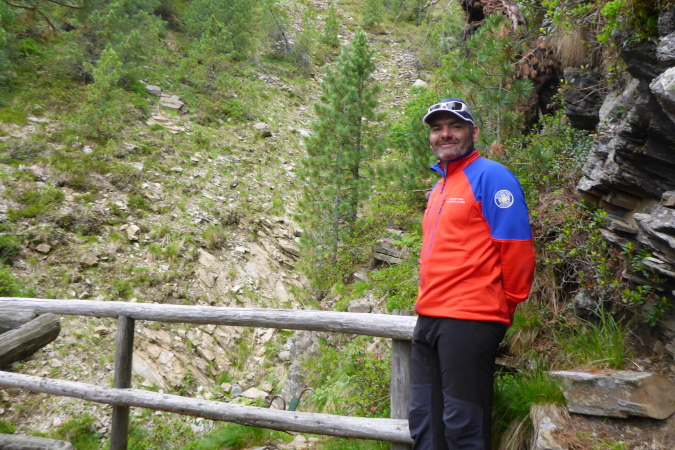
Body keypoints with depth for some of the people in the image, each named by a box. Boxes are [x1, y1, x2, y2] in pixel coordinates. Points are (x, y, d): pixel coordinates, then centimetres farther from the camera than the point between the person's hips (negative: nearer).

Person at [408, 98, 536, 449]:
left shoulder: (490, 175, -7)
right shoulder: (438, 187, 19)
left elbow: (516, 246, -12)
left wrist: (505, 304, -3)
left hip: (469, 320, -9)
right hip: (429, 317, 9)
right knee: (423, 421, 15)